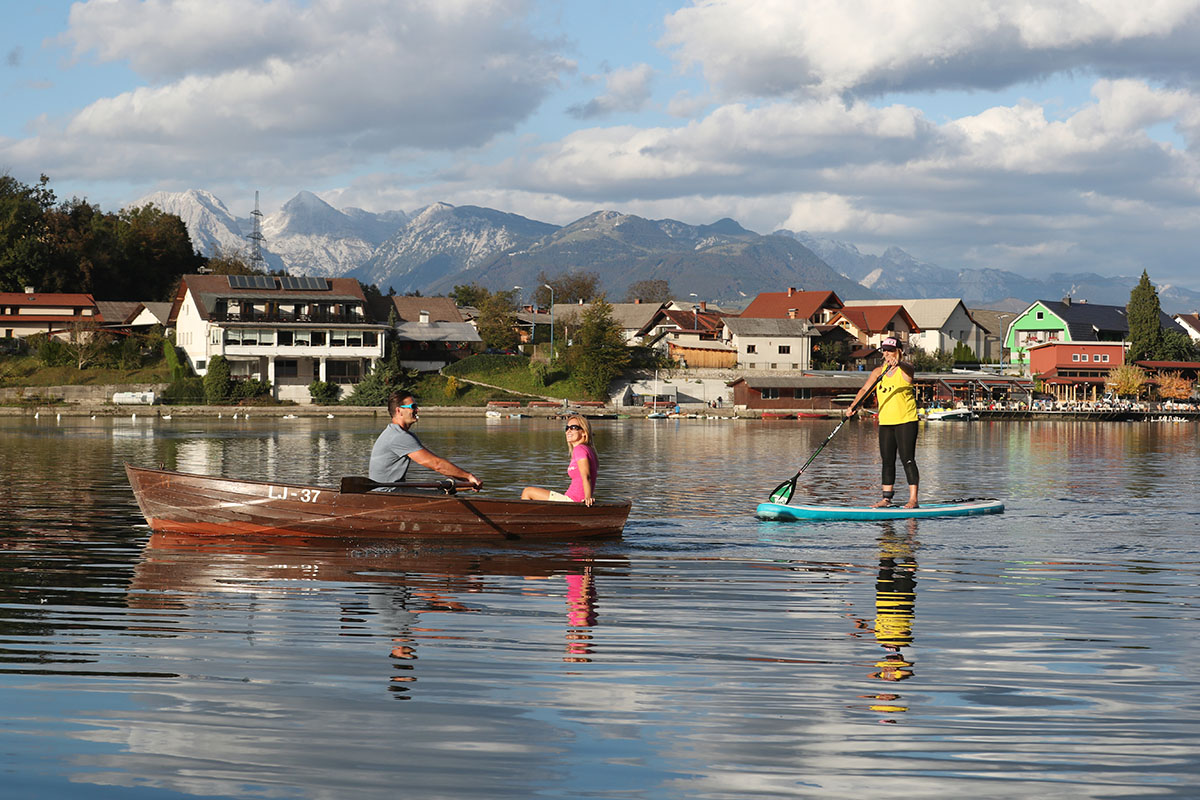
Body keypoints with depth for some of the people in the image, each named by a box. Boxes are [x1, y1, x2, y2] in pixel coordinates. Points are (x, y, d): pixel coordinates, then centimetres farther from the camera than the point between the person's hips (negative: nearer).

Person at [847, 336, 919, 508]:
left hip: (905, 421, -6)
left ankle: (913, 499, -9)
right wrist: (854, 405, -14)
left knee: (907, 459, -9)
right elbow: (865, 389, 2)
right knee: (887, 461, 10)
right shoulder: (879, 371, 10)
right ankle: (886, 498, 16)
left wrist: (896, 363, -52)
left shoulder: (905, 369, -5)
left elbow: (906, 366, -29)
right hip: (885, 423, 6)